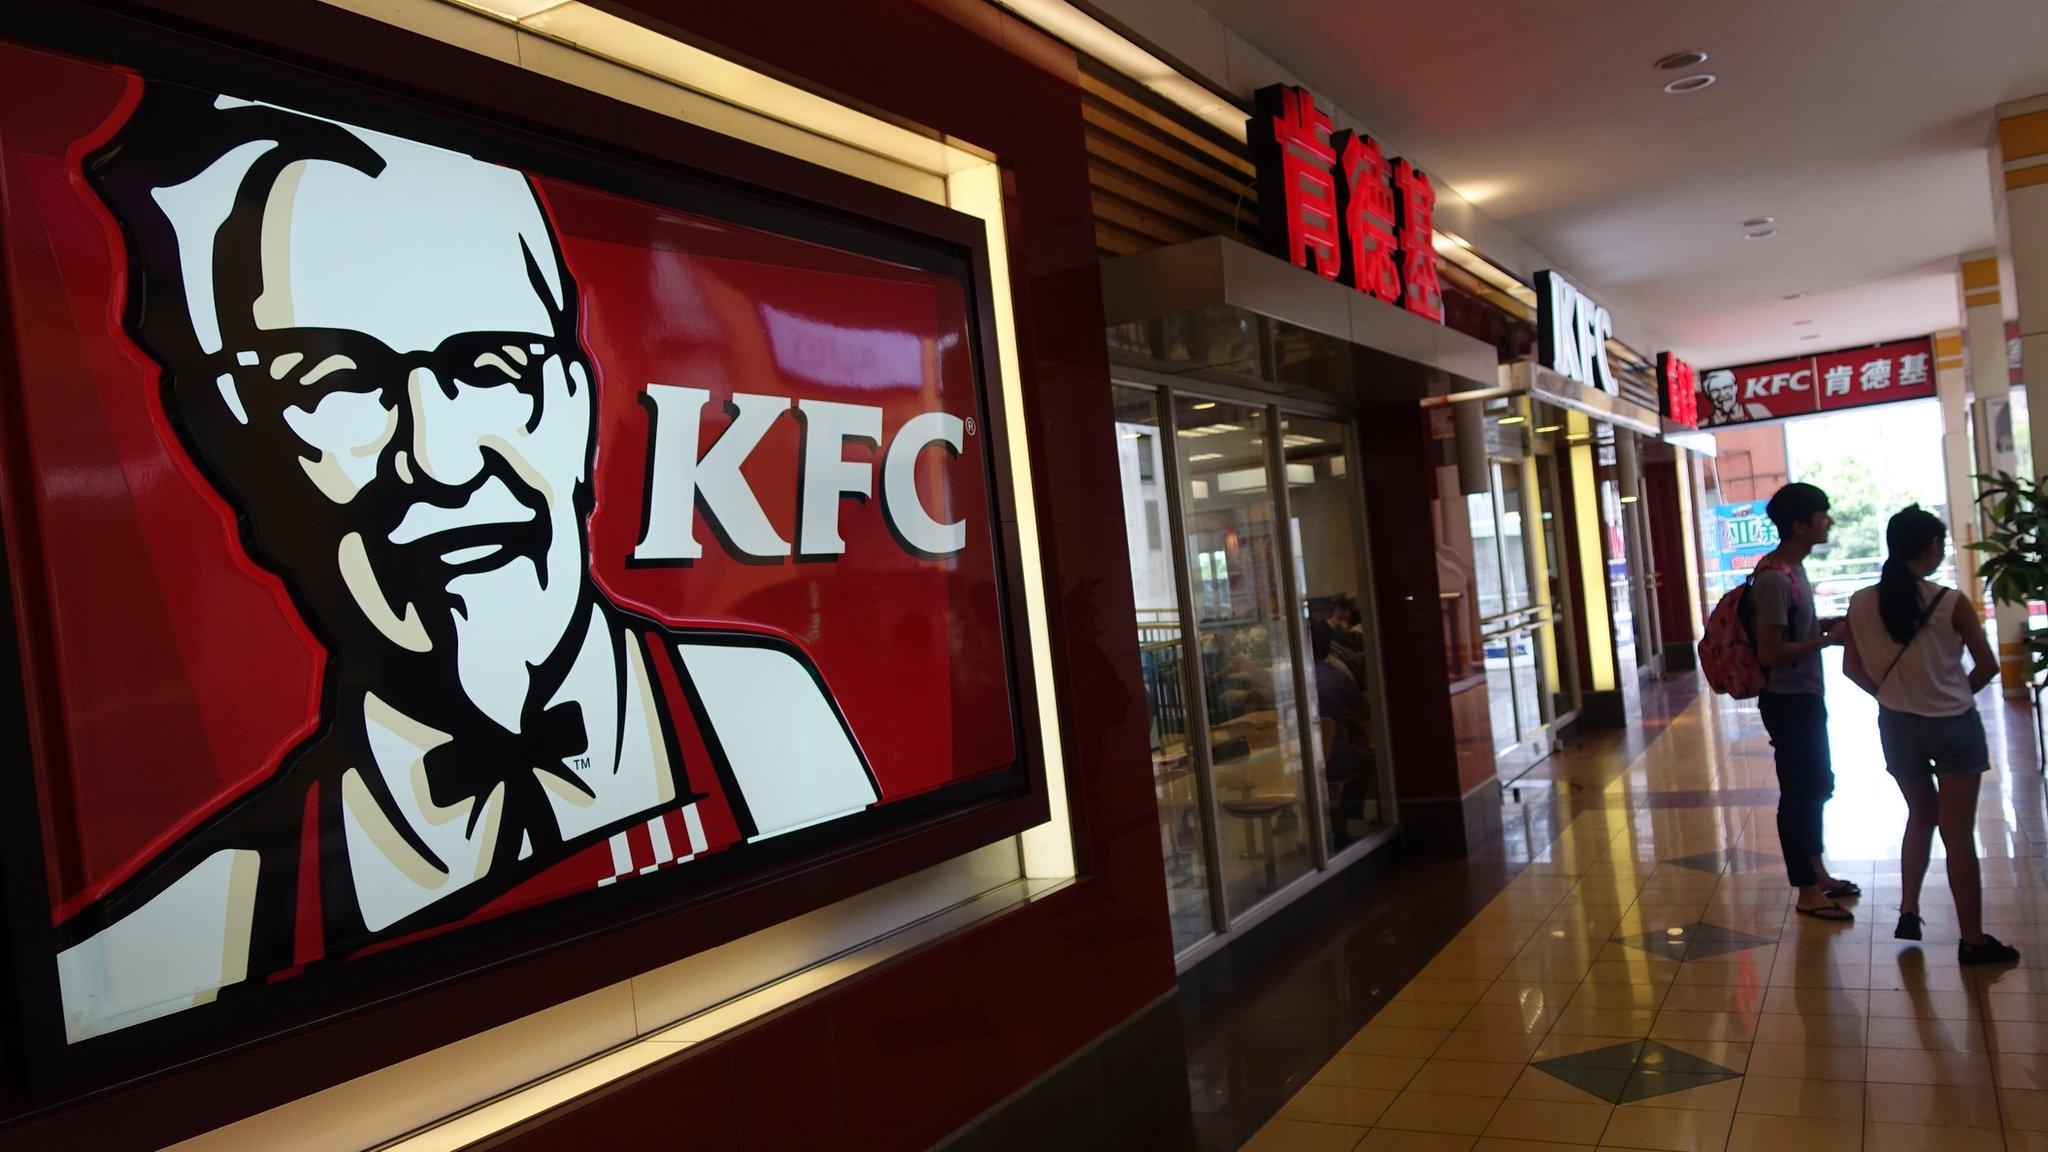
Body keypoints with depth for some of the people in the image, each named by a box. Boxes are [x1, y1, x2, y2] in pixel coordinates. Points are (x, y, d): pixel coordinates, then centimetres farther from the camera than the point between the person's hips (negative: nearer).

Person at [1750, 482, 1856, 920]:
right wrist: (1827, 639, -19)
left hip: (1805, 696, 11)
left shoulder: (1793, 569, 9)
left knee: (1816, 784, 21)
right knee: (1799, 791, -1)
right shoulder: (1774, 579, -23)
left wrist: (1827, 624, 5)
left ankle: (1816, 872, 35)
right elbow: (1769, 651, -26)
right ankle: (1808, 892, 10)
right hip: (1788, 700, -11)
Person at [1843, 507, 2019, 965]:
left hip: (1896, 725, 4)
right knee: (1958, 833, 5)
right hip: (1952, 724, -4)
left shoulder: (1861, 604, -5)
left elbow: (1852, 668, 2)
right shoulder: (1951, 603, -15)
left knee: (1921, 815, 24)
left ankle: (1908, 913, 22)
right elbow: (1987, 666, -7)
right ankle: (1973, 940, 13)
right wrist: (1956, 695, 10)